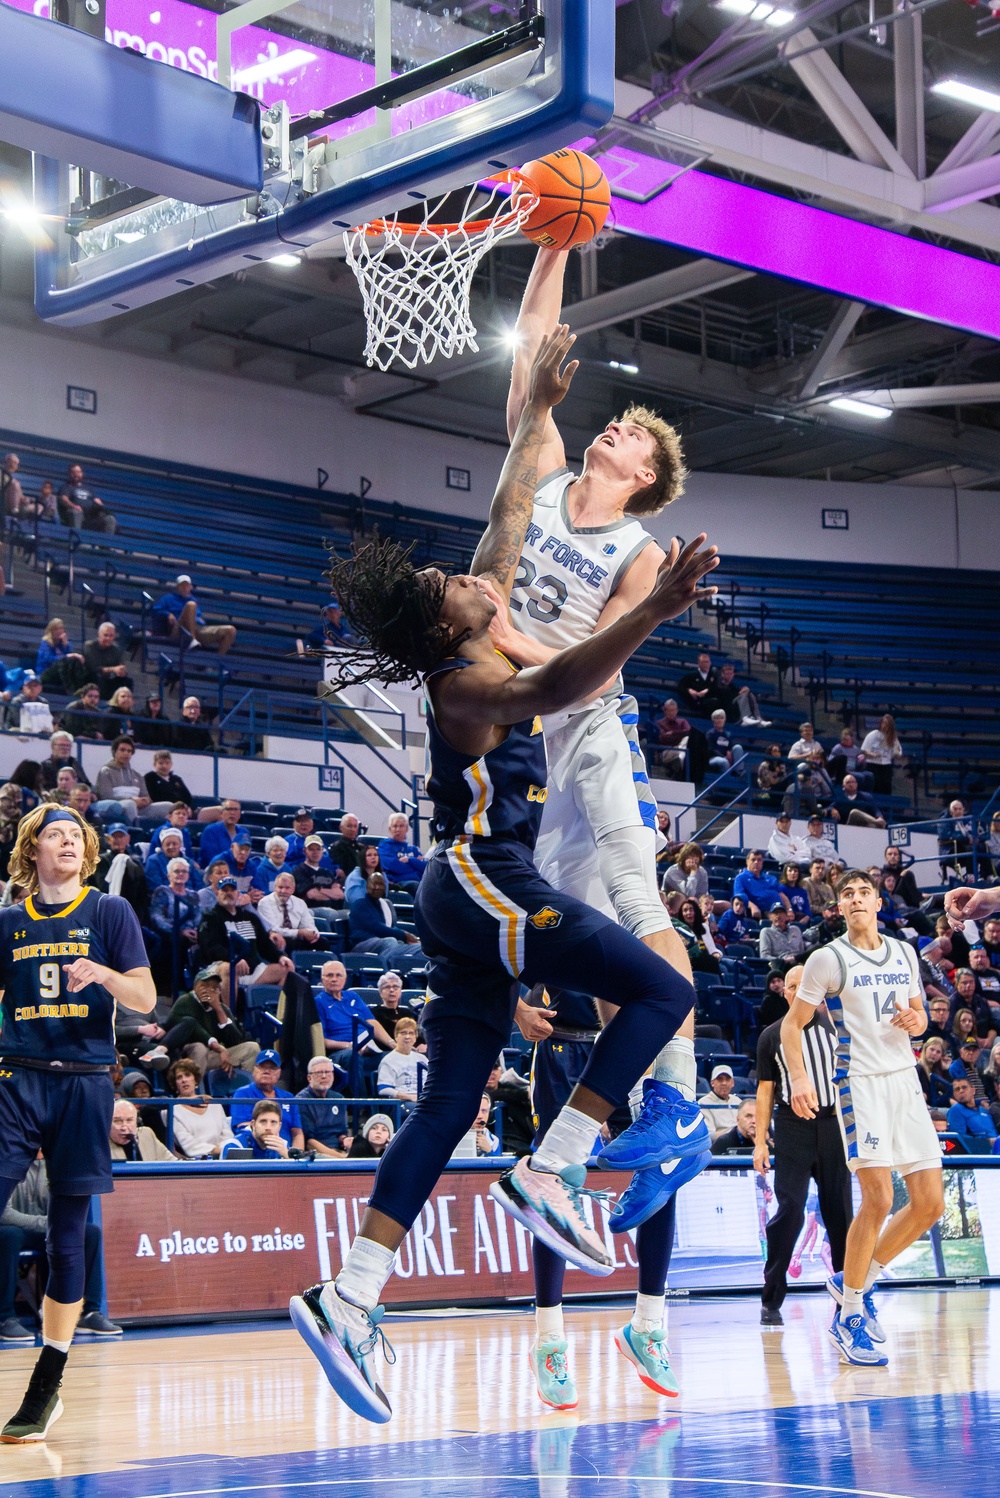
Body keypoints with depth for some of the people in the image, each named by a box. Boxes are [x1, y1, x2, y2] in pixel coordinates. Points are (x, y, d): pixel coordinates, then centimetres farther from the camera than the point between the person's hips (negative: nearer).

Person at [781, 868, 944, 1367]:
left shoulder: (904, 953, 13)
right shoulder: (828, 959, -3)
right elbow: (792, 1023, -1)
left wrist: (916, 1019, -1)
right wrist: (799, 1077, -16)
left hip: (906, 1081, 6)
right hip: (860, 1082, -6)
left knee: (930, 1202, 2)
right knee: (878, 1199, -15)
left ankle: (855, 1282, 20)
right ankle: (848, 1317, -1)